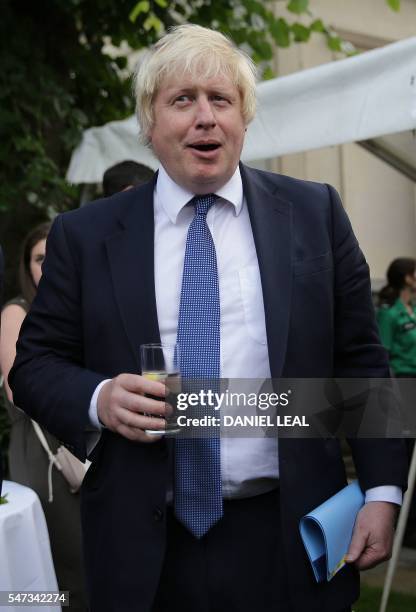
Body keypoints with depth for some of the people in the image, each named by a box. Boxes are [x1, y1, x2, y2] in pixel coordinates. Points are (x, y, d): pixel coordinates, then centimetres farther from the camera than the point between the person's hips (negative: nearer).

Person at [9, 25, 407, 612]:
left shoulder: (315, 212, 2)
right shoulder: (84, 234, 2)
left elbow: (360, 359, 4)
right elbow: (35, 364, 5)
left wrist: (383, 489, -2)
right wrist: (97, 399, -15)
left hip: (288, 540, 1)